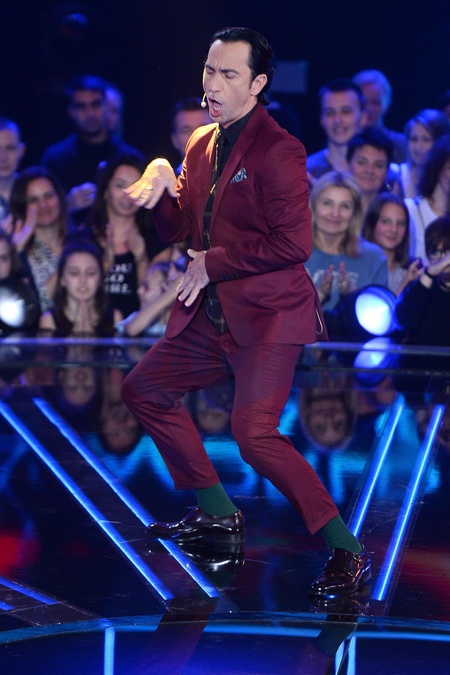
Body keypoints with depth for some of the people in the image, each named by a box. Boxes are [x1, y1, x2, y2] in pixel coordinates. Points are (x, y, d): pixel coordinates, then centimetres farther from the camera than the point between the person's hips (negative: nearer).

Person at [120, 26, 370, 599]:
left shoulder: (278, 151, -15)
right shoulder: (201, 144, 12)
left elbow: (293, 243, -21)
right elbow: (175, 228, 16)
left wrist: (213, 263, -14)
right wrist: (161, 182, -5)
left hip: (267, 315, -10)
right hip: (211, 316, 10)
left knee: (254, 433, -24)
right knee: (142, 389, 18)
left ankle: (346, 551, -16)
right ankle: (217, 513, 29)